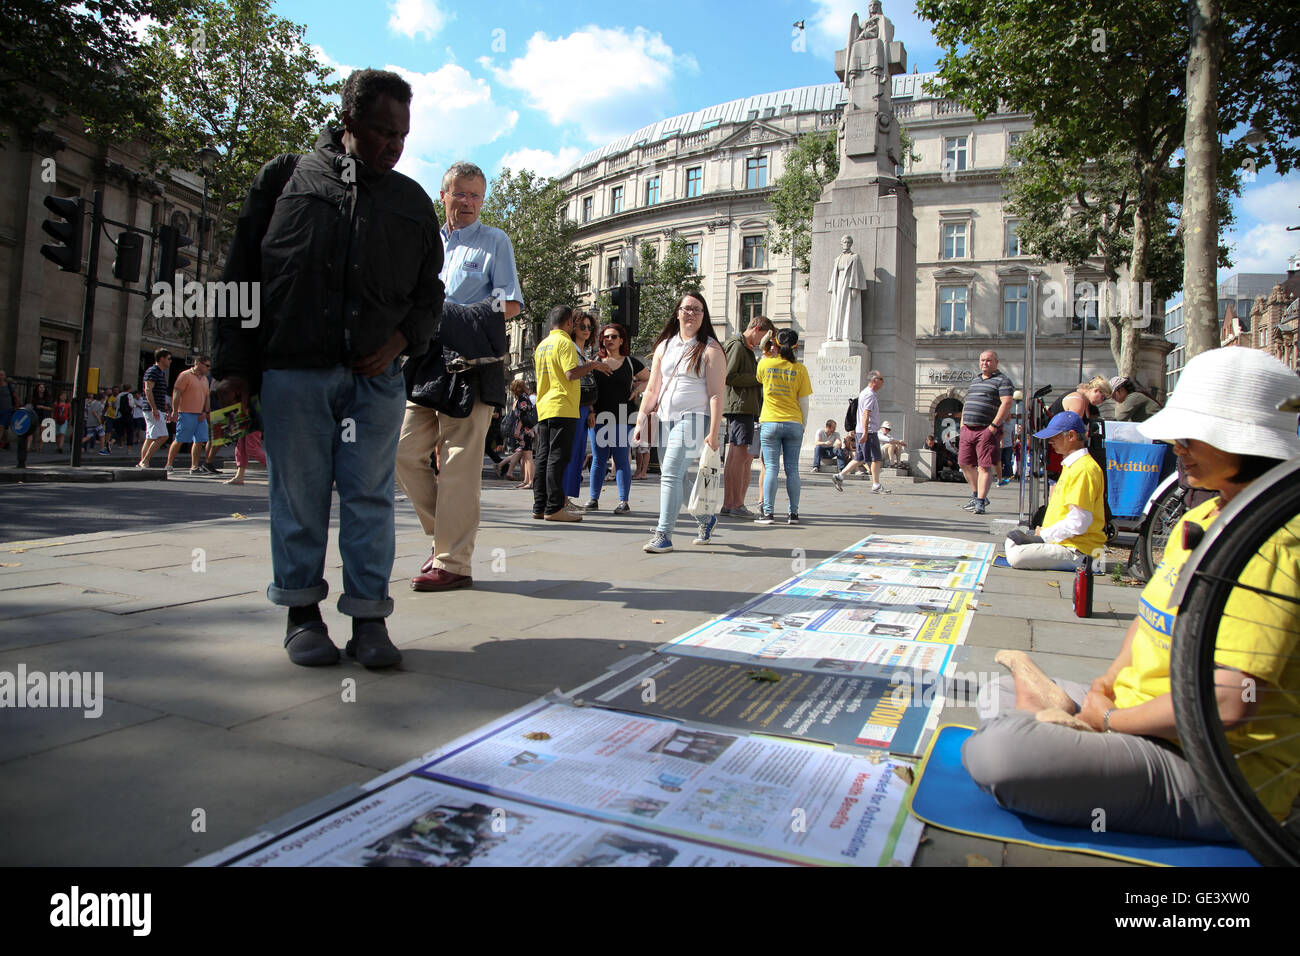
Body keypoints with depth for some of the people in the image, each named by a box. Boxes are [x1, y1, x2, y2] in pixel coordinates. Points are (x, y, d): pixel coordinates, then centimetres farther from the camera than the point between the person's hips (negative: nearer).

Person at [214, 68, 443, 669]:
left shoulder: (412, 202, 16)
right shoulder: (286, 177, 10)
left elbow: (429, 289, 18)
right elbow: (241, 274, 8)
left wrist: (401, 339, -2)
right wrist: (235, 365, 2)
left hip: (375, 376, 1)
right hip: (292, 370, -1)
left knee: (370, 496, 0)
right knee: (298, 495, 4)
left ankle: (368, 618, 8)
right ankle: (302, 612, 17)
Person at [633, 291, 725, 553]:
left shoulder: (710, 349, -1)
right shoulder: (664, 346, 15)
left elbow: (716, 394, -7)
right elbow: (652, 389, 16)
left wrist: (713, 433, -15)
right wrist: (640, 422, 8)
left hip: (693, 419, -6)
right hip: (665, 420, 6)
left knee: (671, 474, -16)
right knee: (679, 478, 10)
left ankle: (663, 535, -11)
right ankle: (706, 518, 32)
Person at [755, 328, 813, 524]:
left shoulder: (765, 364, -2)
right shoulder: (800, 369, 0)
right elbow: (803, 402, 2)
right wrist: (803, 425, 13)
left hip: (770, 422, -1)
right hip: (794, 423, 1)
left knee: (771, 468, 0)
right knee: (792, 469, 6)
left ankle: (768, 512, -3)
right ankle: (793, 513, 9)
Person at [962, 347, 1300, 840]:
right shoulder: (1200, 520, 11)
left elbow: (1226, 702, -28)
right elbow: (1154, 616, 22)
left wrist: (1110, 718, -14)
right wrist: (1109, 682, 3)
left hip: (1214, 779, -10)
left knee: (995, 750, -34)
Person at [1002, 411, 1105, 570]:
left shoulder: (1083, 469, -19)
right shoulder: (1071, 465, 17)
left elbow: (1078, 523, -25)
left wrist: (1044, 535, -12)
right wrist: (1043, 534, 9)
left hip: (1077, 551, -11)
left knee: (1016, 556, -25)